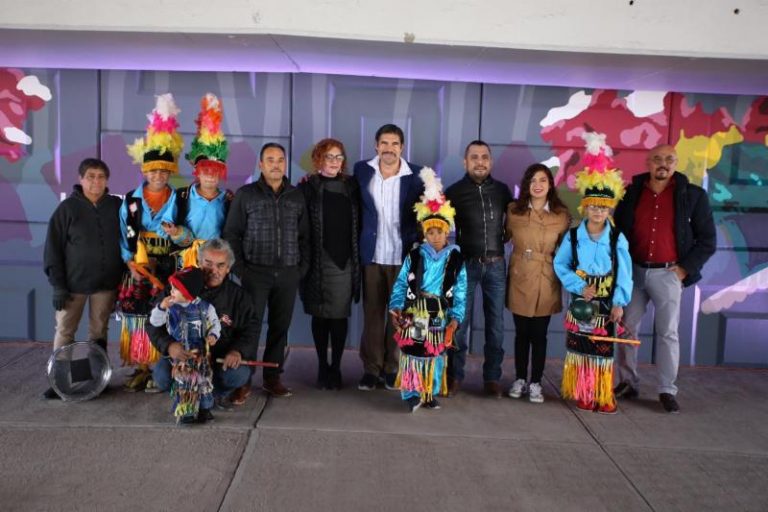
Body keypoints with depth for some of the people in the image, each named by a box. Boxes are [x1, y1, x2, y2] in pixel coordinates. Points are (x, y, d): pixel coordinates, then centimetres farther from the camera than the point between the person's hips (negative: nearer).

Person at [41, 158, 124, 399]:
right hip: (73, 282, -1)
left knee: (99, 332, 10)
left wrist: (123, 278, 4)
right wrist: (58, 284, -9)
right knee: (64, 331, 2)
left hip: (106, 283, 2)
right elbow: (53, 247, -3)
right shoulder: (68, 207, -3)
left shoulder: (116, 206, 3)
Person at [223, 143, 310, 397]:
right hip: (256, 272, -2)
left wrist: (303, 266, 5)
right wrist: (240, 268, -4)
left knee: (280, 326, 6)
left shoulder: (297, 196, 11)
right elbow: (232, 233, 2)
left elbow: (304, 235, 13)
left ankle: (272, 377, 17)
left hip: (288, 274, 3)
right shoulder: (246, 194, 3)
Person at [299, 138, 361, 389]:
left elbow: (358, 222, 9)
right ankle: (322, 367, 17)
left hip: (344, 261, 1)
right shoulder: (308, 186, 1)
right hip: (317, 261, -1)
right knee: (320, 316, 6)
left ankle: (335, 368, 13)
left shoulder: (352, 186, 9)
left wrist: (358, 256, 2)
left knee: (340, 316, 2)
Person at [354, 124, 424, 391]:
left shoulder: (417, 175, -3)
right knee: (372, 313, 6)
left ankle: (392, 368, 20)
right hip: (372, 255, 1)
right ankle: (371, 368, 17)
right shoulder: (362, 170, 2)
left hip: (403, 256, -1)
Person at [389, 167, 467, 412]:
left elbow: (460, 295, 1)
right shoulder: (413, 257, 0)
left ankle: (431, 394, 23)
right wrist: (396, 309, -9)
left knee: (436, 357, 9)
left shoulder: (456, 260, 1)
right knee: (412, 354, -5)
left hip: (439, 317, 1)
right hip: (413, 315, -1)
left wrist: (454, 321, -6)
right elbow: (400, 285, 1)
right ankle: (411, 394, 6)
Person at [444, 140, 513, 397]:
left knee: (496, 323, 6)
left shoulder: (502, 190, 7)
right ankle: (454, 376, 13)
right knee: (459, 321, 2)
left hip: (496, 265, 2)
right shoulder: (454, 191, -1)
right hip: (466, 263, -2)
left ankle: (492, 378, 16)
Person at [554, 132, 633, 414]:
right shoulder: (572, 236, -4)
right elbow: (560, 265, -1)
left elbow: (624, 273, -4)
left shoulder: (617, 238, -4)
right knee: (580, 348, 5)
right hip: (580, 302, 0)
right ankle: (583, 394, 17)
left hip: (606, 304, 0)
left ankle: (604, 396, 15)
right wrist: (578, 286, -12)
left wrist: (619, 302, -10)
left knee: (604, 349, 4)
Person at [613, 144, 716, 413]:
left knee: (668, 333, 2)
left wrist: (684, 269, -7)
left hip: (667, 274, -2)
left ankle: (667, 391, 11)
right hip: (633, 271, 2)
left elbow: (707, 240, 0)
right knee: (627, 329, 6)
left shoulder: (692, 195, -3)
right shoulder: (631, 192, 2)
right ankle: (628, 383, 19)